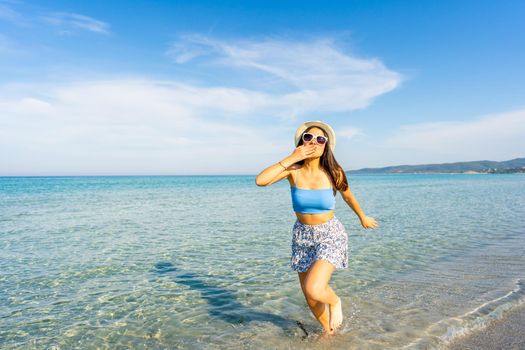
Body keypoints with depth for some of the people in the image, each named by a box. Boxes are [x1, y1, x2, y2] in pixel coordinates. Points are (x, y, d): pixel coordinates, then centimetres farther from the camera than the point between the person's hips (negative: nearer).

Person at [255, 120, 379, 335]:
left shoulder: (333, 173, -12)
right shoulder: (293, 170, -12)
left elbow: (348, 197, 8)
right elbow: (260, 180, -29)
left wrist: (363, 218, 23)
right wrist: (291, 158, -27)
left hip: (331, 236, -2)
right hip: (302, 236, 3)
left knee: (314, 289, -24)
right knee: (311, 299, 13)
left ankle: (335, 301, 13)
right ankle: (328, 330, 44)